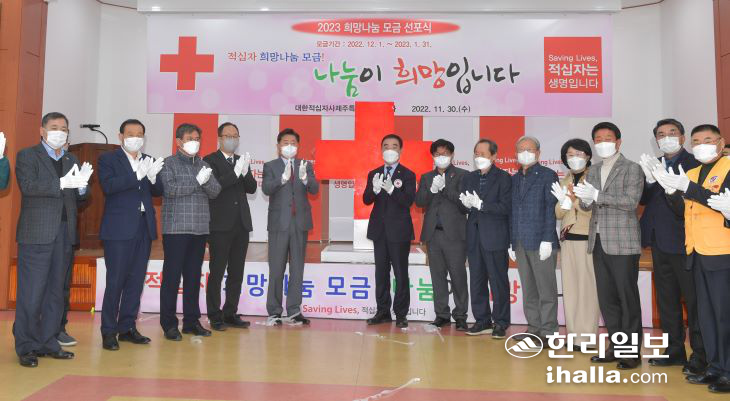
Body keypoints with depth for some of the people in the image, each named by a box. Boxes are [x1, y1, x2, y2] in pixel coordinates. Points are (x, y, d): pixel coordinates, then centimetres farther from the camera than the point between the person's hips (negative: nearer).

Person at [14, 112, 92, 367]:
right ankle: (26, 347, 8)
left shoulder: (72, 161, 17)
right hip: (37, 234, -5)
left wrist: (82, 186, -8)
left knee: (55, 291, 10)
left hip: (64, 235, 6)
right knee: (31, 293, -2)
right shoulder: (27, 156, 1)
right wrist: (62, 183, -24)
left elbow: (78, 197, 13)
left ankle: (48, 342, 20)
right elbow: (28, 186, -15)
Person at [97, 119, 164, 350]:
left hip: (144, 228, 5)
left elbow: (158, 192, 9)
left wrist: (152, 176, -12)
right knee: (115, 281, -2)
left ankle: (127, 327, 20)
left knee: (136, 280, 9)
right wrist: (137, 175, -24)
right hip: (119, 229, -5)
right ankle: (109, 331, 8)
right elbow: (108, 186, -16)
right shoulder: (108, 159, 1)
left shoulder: (148, 161, 14)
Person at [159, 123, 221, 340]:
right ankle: (169, 323, 7)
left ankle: (191, 320, 18)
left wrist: (207, 181, -12)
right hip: (176, 228, -5)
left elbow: (215, 191, 7)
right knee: (172, 275, -1)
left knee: (193, 275, 9)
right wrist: (197, 181, -13)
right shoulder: (169, 163, 1)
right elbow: (169, 189, -13)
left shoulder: (203, 165, 15)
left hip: (200, 229, 5)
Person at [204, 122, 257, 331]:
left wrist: (245, 171, -11)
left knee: (236, 272, 9)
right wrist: (235, 172, -22)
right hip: (220, 225, -6)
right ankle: (215, 316, 8)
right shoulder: (210, 160, -2)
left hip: (241, 224, 6)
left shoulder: (241, 161, 15)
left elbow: (252, 188, 6)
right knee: (217, 272, -1)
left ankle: (231, 313, 18)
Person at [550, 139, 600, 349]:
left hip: (587, 241, -5)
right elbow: (558, 214, 11)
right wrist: (563, 201, -8)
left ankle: (587, 337, 3)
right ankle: (574, 335, 15)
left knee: (588, 289, -4)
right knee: (570, 288, 7)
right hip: (567, 241, 6)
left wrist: (573, 200, -18)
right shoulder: (564, 182, 15)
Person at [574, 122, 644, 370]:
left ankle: (631, 350, 11)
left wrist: (597, 195, -20)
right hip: (599, 243, 6)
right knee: (606, 298, 10)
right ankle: (616, 346, 21)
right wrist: (584, 199, -12)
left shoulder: (632, 169, -3)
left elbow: (631, 201, -14)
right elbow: (586, 204, 12)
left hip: (622, 243, -6)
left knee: (627, 297, 1)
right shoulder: (593, 171, 15)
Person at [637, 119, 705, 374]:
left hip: (682, 241, -7)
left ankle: (700, 354, 10)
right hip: (659, 241, 7)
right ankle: (674, 350, 25)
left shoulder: (693, 163, -7)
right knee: (666, 299, 14)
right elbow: (644, 199, 4)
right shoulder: (654, 164, 14)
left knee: (693, 299, 1)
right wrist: (650, 180, -14)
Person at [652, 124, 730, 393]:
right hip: (697, 254, 7)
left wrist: (687, 187, -24)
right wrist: (671, 190, -7)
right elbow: (683, 210, 10)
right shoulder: (691, 173, 16)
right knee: (705, 313, 12)